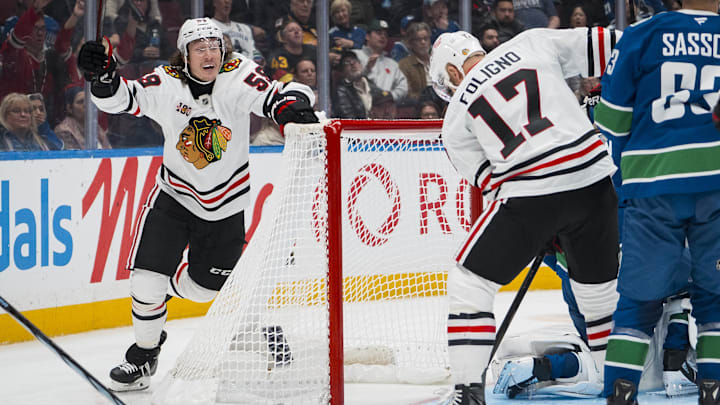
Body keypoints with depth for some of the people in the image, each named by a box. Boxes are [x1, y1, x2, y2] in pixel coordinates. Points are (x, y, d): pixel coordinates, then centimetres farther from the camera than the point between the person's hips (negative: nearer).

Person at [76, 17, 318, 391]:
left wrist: (295, 104, -45)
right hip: (175, 196, -1)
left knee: (202, 288, 11)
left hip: (225, 205, 1)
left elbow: (280, 97, -21)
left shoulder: (238, 78, -15)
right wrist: (103, 76, -34)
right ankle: (145, 350, 13)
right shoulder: (166, 85, -13)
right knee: (147, 279, -11)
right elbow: (118, 99, -13)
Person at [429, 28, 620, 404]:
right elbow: (601, 45, 12)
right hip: (596, 179, 3)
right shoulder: (532, 44, 15)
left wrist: (544, 232, 19)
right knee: (599, 286, 23)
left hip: (529, 191, -3)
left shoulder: (456, 115, 13)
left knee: (469, 281, 12)